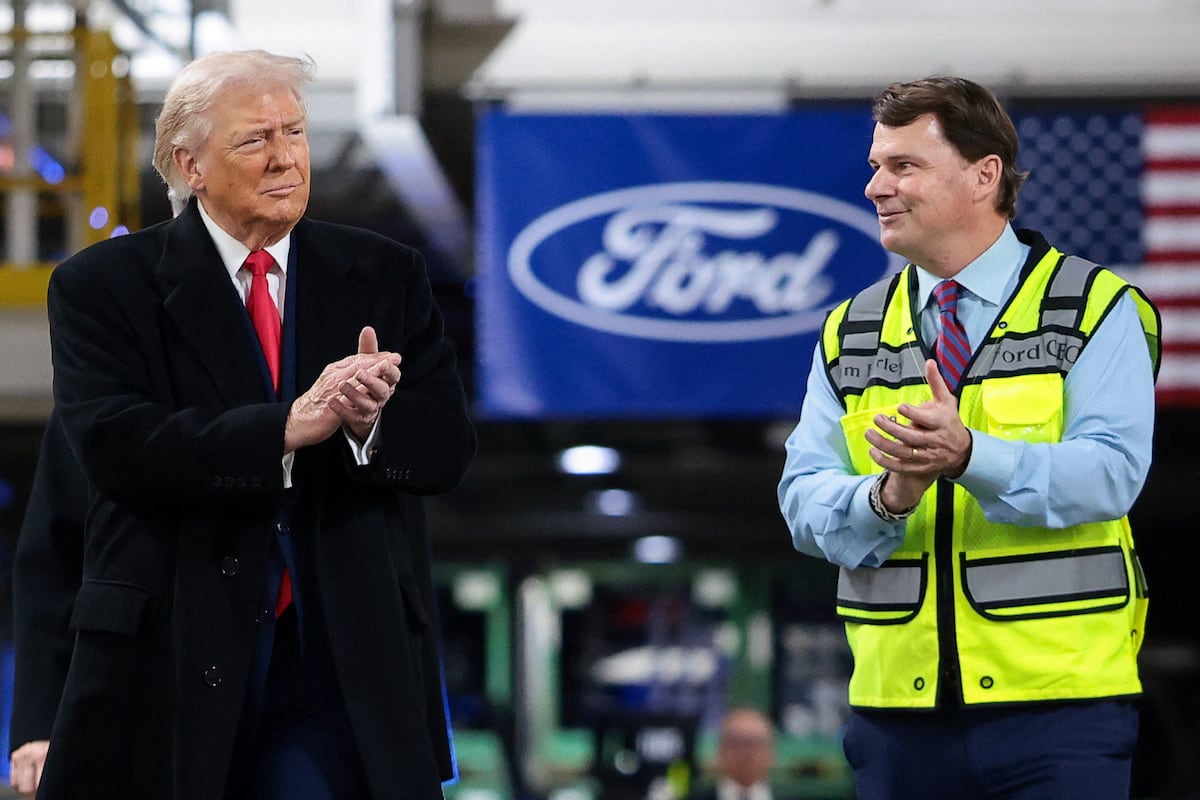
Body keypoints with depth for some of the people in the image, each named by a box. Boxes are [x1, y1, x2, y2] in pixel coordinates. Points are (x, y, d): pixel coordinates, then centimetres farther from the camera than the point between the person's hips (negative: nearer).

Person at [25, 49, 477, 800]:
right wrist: (290, 427, -25)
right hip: (171, 654, -2)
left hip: (347, 659, 2)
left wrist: (369, 416, -22)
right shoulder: (102, 286, 0)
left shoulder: (386, 276, 9)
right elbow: (116, 445, -15)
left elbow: (449, 448, 2)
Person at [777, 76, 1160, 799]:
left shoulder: (1096, 310, 1)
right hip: (896, 708, 4)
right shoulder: (848, 334, 14)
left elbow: (1110, 472, -13)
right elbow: (803, 497, 4)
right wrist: (885, 497, -18)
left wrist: (969, 456, -29)